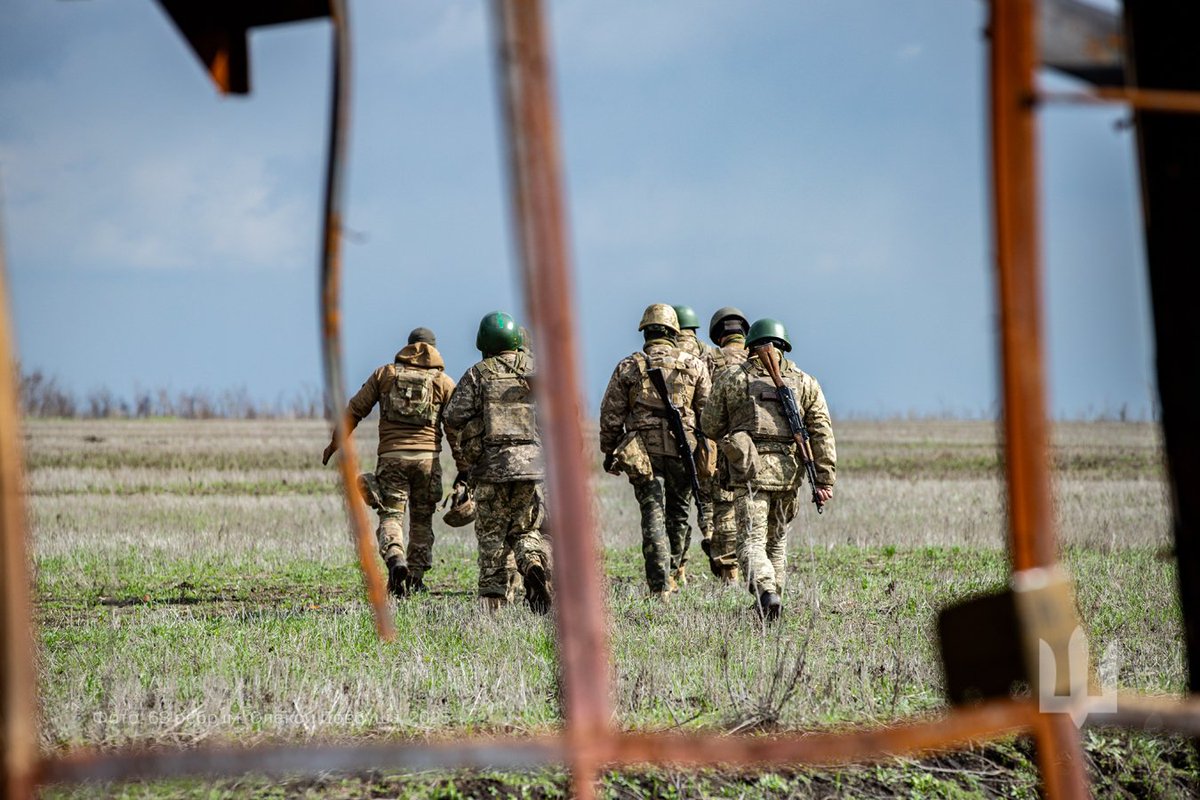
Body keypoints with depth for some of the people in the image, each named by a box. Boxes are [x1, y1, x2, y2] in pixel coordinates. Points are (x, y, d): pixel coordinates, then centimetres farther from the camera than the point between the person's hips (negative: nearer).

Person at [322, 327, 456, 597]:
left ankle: (395, 559, -29)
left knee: (391, 516, -1)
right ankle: (415, 578, 15)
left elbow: (355, 410, 9)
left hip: (392, 455, 0)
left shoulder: (385, 374, 10)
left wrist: (334, 443, 18)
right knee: (421, 520, 14)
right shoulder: (444, 381, 8)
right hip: (427, 457, 0)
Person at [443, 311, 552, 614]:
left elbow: (455, 419, -3)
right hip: (532, 463, 2)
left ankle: (493, 600, 2)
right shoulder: (535, 370, 8)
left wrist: (463, 464, 6)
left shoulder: (477, 375, 1)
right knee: (524, 530, 13)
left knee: (492, 537, 7)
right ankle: (534, 564, -17)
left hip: (491, 464, -2)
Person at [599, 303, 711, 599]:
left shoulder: (628, 367, 3)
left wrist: (609, 453, 13)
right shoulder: (694, 366, 4)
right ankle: (675, 574, 30)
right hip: (684, 450, 1)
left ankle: (660, 588, -11)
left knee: (653, 518, -2)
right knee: (678, 514, 19)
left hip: (642, 452, -1)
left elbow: (611, 415, 3)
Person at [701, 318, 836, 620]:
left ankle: (766, 592, -30)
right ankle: (774, 595, 24)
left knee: (752, 540, -7)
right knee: (777, 538, 19)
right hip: (788, 470, 2)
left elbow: (711, 426, 12)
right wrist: (825, 479, 2)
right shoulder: (804, 382, 10)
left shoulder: (730, 379, 7)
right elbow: (822, 432, 3)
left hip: (749, 470, -2)